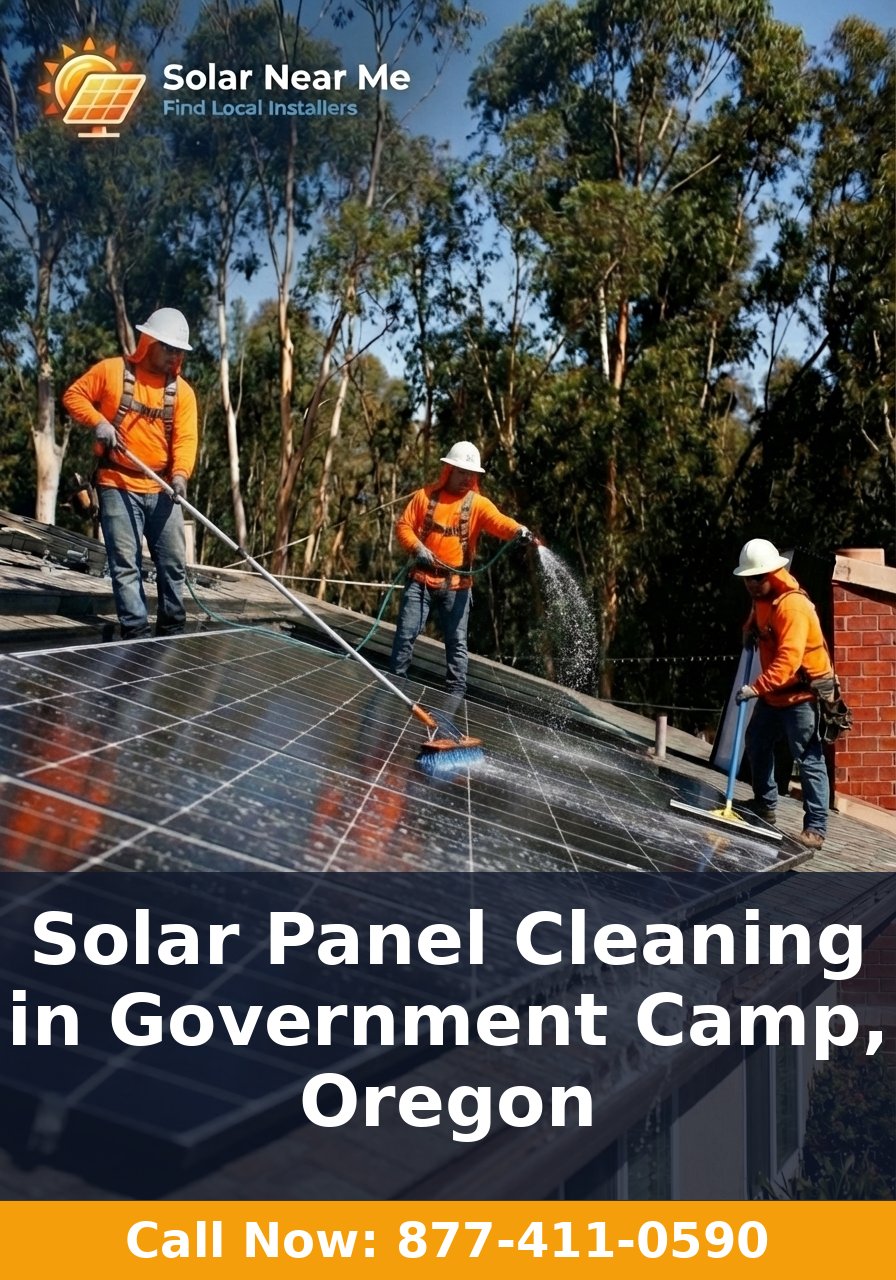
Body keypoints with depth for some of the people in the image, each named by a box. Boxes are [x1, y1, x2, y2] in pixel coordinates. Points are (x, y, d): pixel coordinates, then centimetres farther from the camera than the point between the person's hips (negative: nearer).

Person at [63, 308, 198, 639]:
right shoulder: (112, 370, -1)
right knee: (126, 565, -4)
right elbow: (74, 395, 5)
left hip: (162, 490, 3)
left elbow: (185, 438, -5)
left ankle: (172, 631, 19)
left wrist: (180, 474, -23)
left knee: (173, 563, 6)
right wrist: (98, 421, -13)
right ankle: (136, 634, -1)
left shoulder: (182, 391, 5)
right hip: (118, 486, -3)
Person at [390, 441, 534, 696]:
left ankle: (456, 693, 9)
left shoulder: (478, 503, -1)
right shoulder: (425, 495, 3)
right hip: (422, 579, 0)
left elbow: (499, 521, -19)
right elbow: (403, 525, 3)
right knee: (406, 633, 4)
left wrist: (518, 530, -41)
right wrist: (417, 547, -15)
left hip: (456, 584, 0)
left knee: (457, 641, 3)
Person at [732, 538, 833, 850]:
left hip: (802, 693, -10)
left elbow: (788, 659, -34)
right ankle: (764, 805, 37)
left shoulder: (793, 605, -25)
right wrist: (750, 630, 8)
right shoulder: (761, 597, 5)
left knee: (809, 760, -10)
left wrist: (756, 688, -42)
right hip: (773, 693, 10)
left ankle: (816, 828, -9)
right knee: (757, 744, 20)